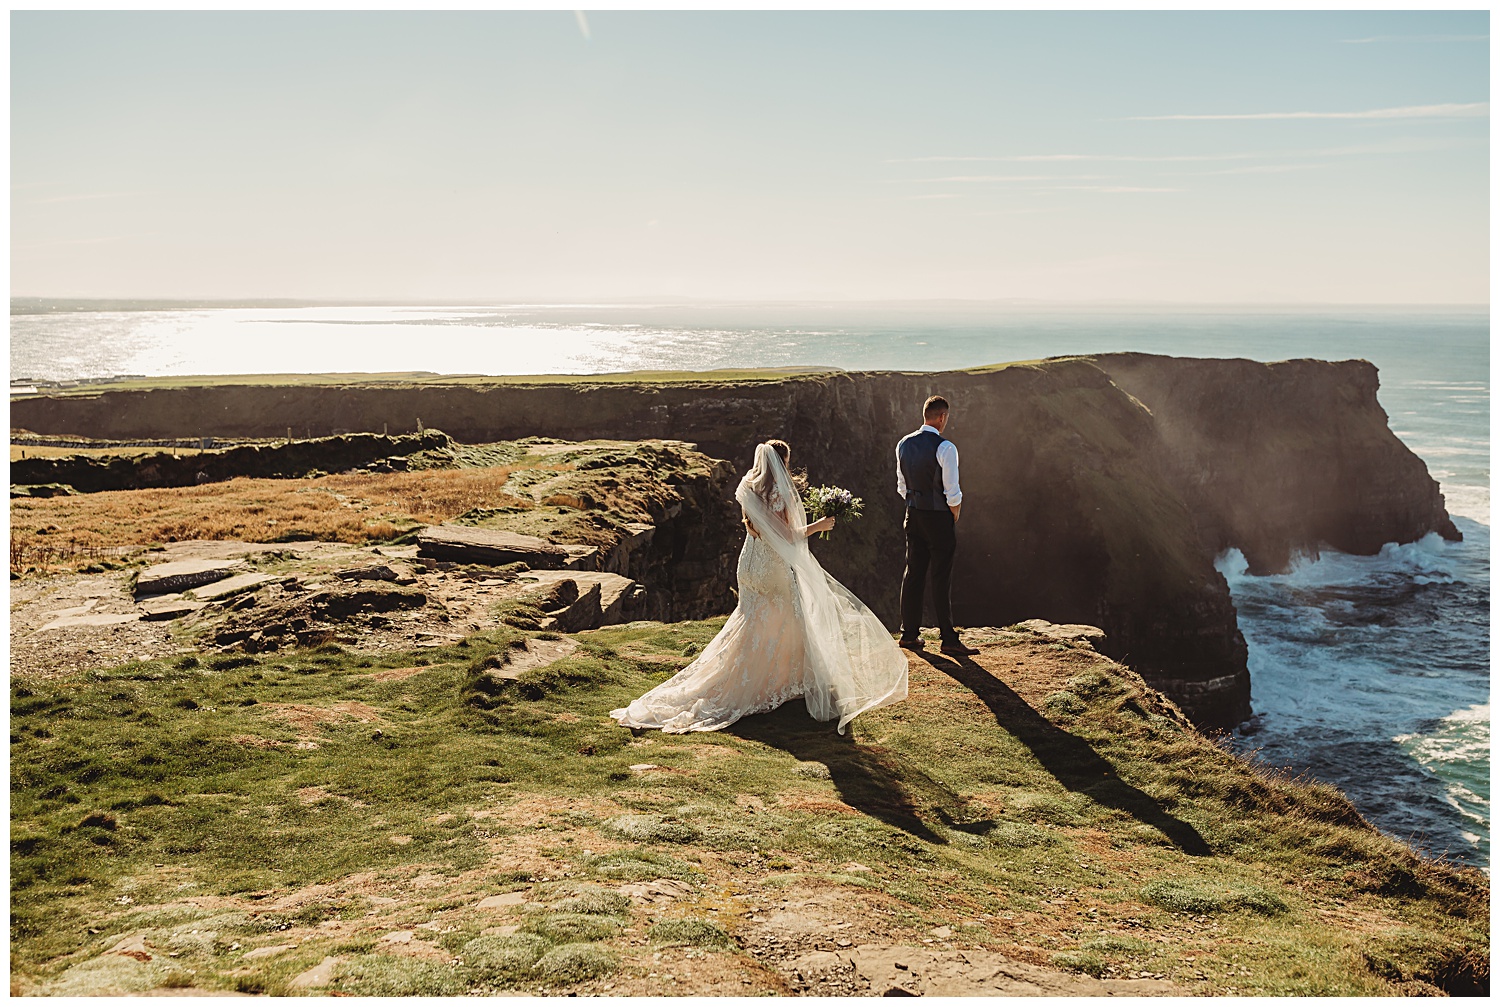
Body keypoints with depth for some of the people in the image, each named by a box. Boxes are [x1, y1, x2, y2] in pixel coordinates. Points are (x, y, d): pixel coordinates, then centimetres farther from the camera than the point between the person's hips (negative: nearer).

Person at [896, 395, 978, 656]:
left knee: (913, 573, 12)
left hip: (913, 515, 6)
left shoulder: (904, 444, 5)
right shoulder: (945, 448, -16)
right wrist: (954, 517, 1)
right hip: (939, 517, -6)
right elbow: (952, 493, -15)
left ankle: (909, 634, 18)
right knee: (941, 578, -3)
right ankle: (948, 639, 2)